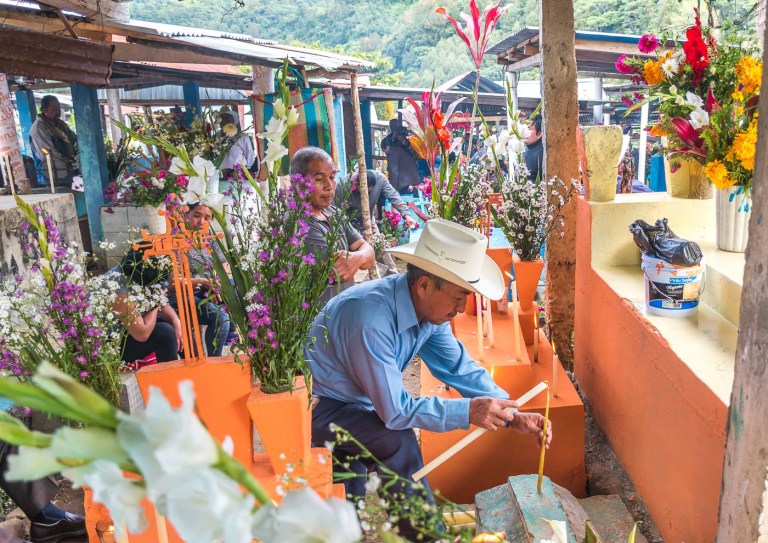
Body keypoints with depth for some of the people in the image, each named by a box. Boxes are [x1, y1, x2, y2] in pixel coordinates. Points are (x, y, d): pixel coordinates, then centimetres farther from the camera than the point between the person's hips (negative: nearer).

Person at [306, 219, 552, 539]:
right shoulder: (371, 319, -35)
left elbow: (460, 368, -1)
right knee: (397, 440, -22)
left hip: (356, 401, 8)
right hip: (314, 405, -8)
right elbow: (395, 412, -30)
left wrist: (512, 416, -10)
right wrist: (468, 412, -28)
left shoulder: (430, 308, -9)